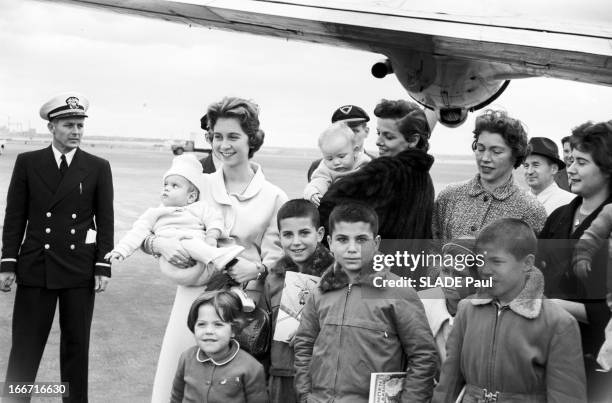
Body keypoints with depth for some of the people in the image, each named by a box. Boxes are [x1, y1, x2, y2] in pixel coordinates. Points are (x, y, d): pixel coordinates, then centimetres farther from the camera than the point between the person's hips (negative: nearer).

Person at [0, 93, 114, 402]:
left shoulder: (98, 168, 2)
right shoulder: (27, 163, 3)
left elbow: (105, 221, 2)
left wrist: (103, 267, -4)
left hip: (80, 271, 0)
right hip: (35, 268, 0)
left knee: (77, 344, 9)